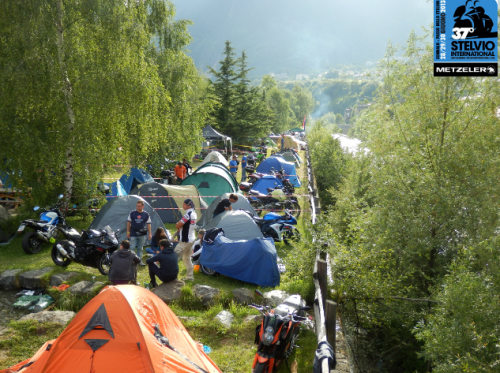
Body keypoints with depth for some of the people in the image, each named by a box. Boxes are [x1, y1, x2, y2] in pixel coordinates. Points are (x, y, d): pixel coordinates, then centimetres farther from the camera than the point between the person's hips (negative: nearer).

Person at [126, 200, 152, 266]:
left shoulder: (146, 214, -2)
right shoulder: (132, 213, -4)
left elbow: (148, 224, 4)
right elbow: (128, 222, 3)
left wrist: (149, 233, 0)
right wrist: (128, 232, 1)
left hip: (142, 234, 1)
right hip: (133, 234, -1)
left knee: (140, 248, 11)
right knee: (132, 248, -3)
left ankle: (139, 260, 20)